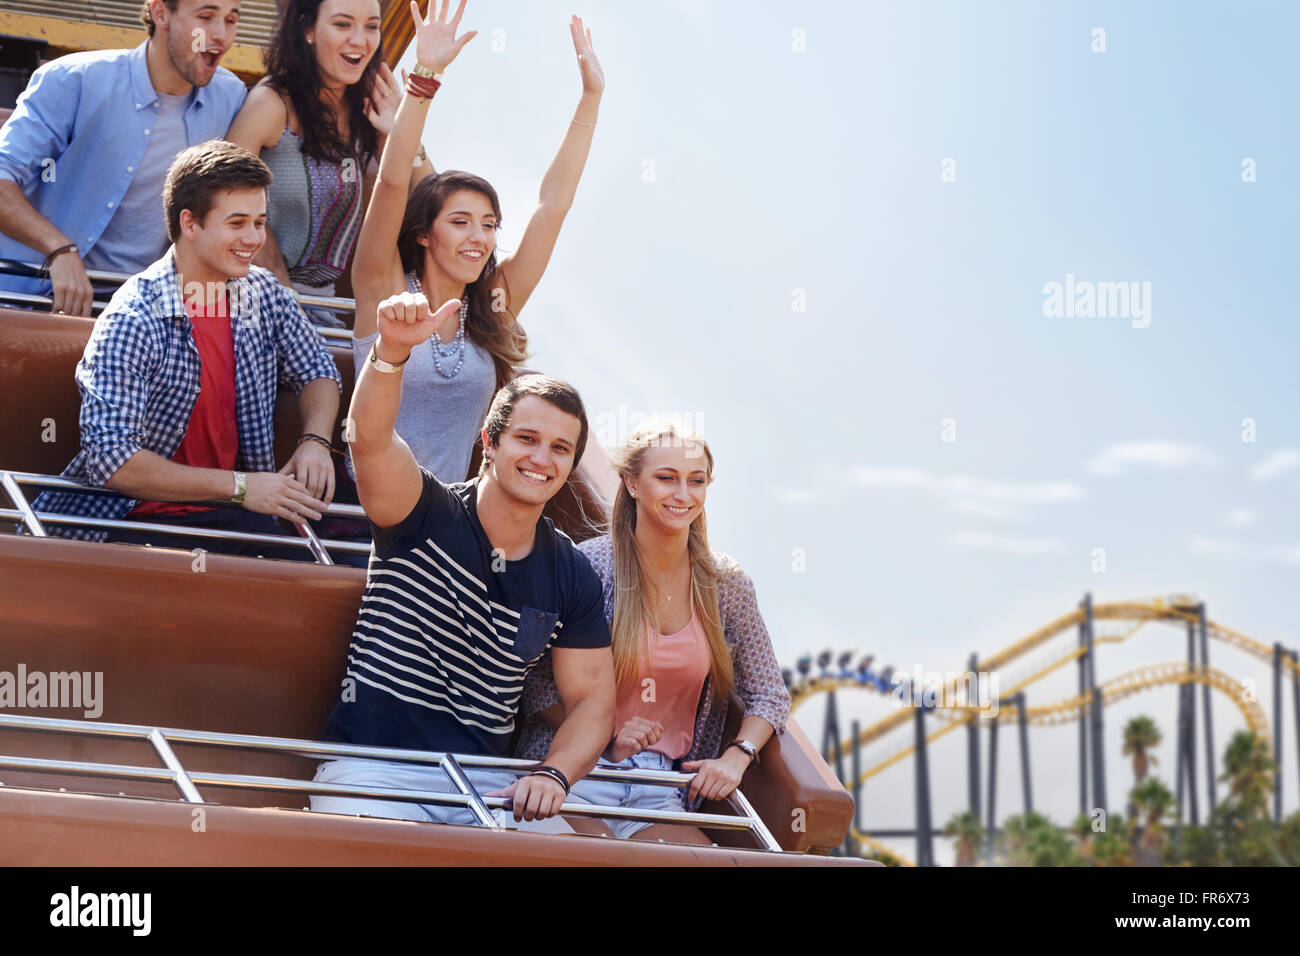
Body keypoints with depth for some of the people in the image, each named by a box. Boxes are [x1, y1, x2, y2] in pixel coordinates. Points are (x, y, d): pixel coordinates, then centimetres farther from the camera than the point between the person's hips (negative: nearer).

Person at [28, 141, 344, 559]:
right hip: (136, 520, -6)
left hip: (227, 517, 6)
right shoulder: (132, 322, -16)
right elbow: (110, 458, -22)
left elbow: (317, 372, 22)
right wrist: (239, 486, -23)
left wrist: (314, 441, -1)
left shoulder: (263, 294, 4)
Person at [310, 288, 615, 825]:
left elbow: (591, 699, 10)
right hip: (374, 768, -4)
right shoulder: (429, 515, -2)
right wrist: (393, 351, -42)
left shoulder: (571, 577, 9)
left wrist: (553, 776, -11)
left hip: (485, 781, 4)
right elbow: (371, 437, -22)